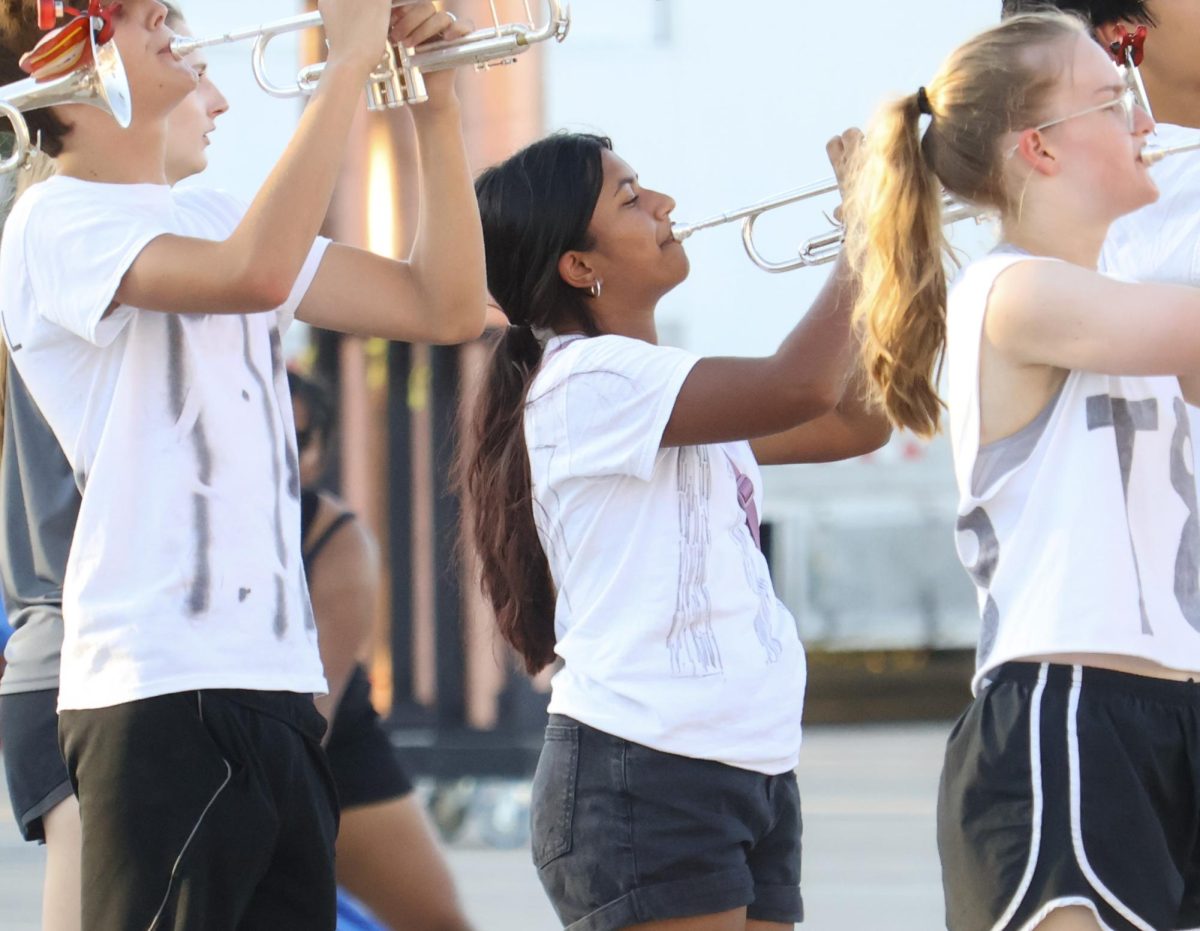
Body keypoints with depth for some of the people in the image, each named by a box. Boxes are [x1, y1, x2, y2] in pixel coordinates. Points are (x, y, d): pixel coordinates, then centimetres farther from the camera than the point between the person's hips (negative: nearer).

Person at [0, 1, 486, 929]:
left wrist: (436, 108, 6)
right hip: (160, 689, -8)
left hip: (278, 680, 8)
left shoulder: (213, 217, 19)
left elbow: (445, 306, 16)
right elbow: (255, 274, -25)